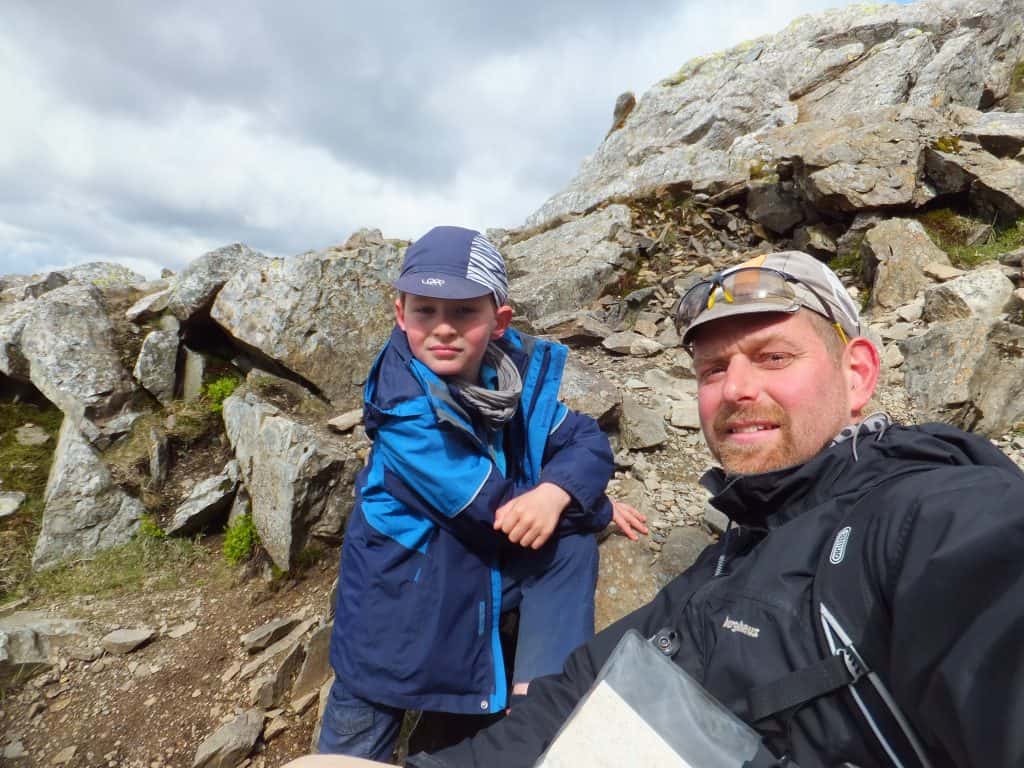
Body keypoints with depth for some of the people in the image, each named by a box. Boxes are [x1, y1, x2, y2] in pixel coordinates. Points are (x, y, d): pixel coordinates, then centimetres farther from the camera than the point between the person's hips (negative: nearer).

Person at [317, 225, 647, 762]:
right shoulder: (402, 406, -28)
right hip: (402, 583, -4)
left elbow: (587, 441, -12)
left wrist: (555, 493, -34)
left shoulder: (520, 369, -11)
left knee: (571, 542, -17)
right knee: (358, 734, 8)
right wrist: (599, 510, -17)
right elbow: (497, 508, -29)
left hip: (493, 566, 4)